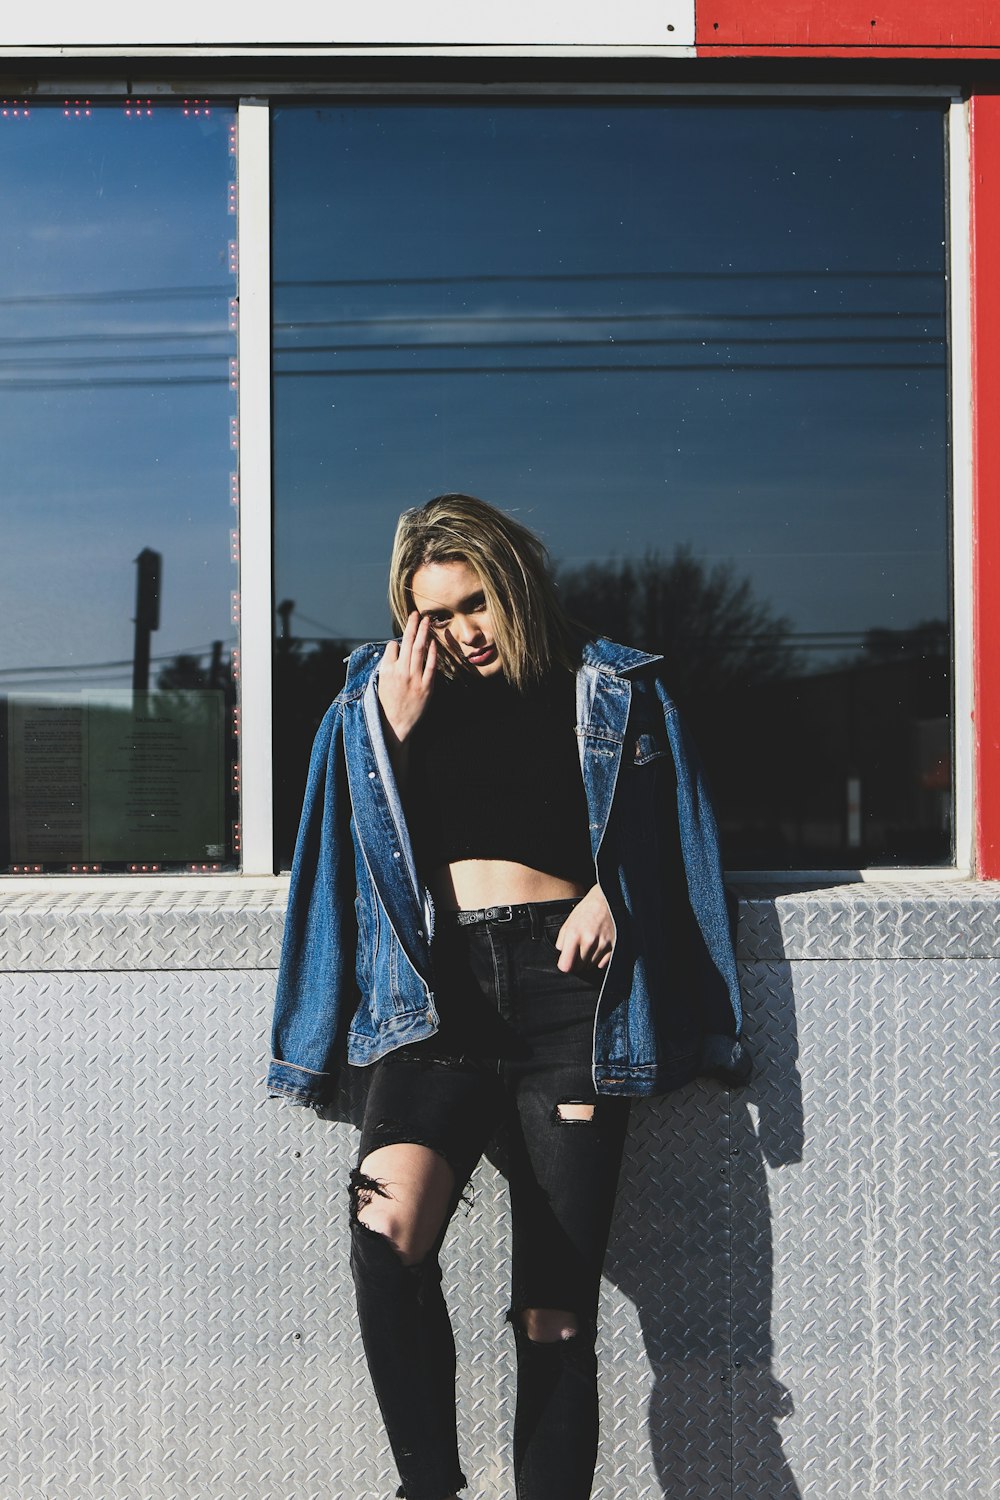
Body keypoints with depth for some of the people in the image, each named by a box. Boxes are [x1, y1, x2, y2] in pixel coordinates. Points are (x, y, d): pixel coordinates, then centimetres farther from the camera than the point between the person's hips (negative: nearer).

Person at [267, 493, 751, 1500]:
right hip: (439, 995, 1)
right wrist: (397, 731, 1)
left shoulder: (605, 692, 11)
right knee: (388, 1228, -27)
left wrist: (611, 891, -3)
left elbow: (664, 836, 18)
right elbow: (365, 853, 14)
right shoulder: (380, 698, 15)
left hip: (564, 991, -1)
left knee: (555, 1314, -2)